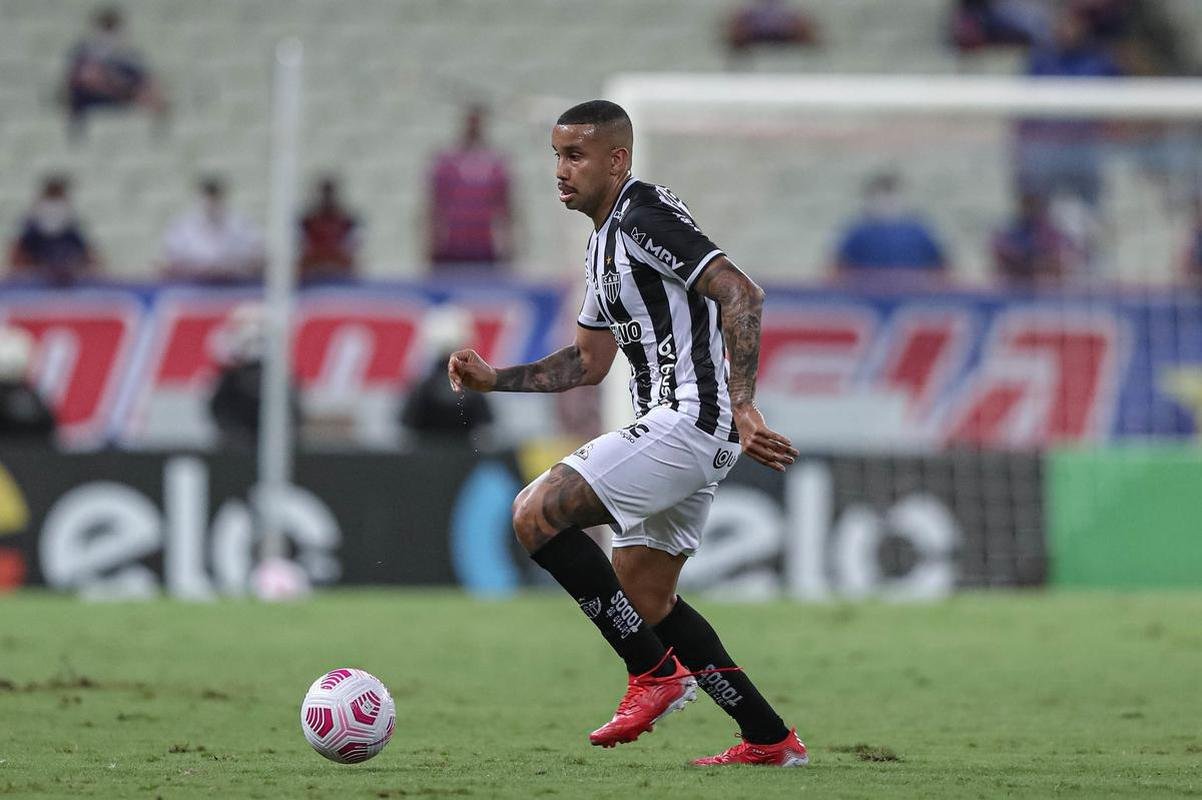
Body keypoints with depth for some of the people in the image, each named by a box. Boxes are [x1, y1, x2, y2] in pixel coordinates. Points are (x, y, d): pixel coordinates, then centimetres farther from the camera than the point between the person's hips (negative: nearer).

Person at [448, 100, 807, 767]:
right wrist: (494, 379, 18)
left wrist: (739, 406, -29)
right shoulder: (603, 242, 20)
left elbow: (740, 293, -20)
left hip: (688, 418, -11)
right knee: (643, 595, 15)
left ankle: (655, 673, -11)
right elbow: (589, 361, 28)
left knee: (536, 512, -15)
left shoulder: (645, 213, -11)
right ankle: (770, 739, 18)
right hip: (692, 434, 11)